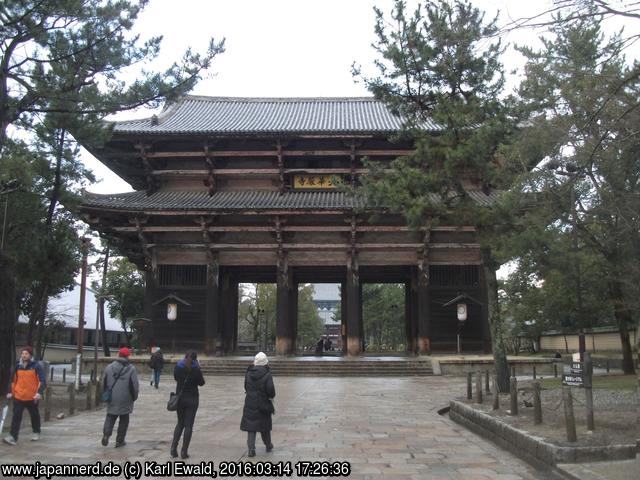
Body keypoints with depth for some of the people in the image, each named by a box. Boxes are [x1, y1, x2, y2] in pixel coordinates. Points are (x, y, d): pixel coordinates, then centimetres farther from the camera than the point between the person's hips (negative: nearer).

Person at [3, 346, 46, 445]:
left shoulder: (36, 366, -9)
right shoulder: (18, 366, 4)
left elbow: (42, 381, -14)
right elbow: (13, 380, 15)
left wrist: (39, 393, -26)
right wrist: (10, 392, 9)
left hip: (32, 397, -2)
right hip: (18, 396, 3)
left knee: (34, 415, 14)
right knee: (16, 416, -7)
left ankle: (36, 433, 31)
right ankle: (13, 437, -9)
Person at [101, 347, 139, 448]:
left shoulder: (109, 367, 0)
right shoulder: (131, 369, -9)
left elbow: (104, 383, 8)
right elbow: (135, 386, -8)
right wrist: (134, 397, 8)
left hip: (112, 399, 2)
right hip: (125, 400, -2)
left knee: (110, 417, 13)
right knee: (124, 420, 10)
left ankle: (106, 434, -9)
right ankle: (119, 440, 13)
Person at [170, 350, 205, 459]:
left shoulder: (177, 367, -4)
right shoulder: (196, 369, -14)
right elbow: (201, 383, -1)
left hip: (179, 398, 3)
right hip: (192, 398, -3)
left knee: (180, 423, 18)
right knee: (188, 425, 4)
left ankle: (174, 447, 5)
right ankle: (184, 451, 4)